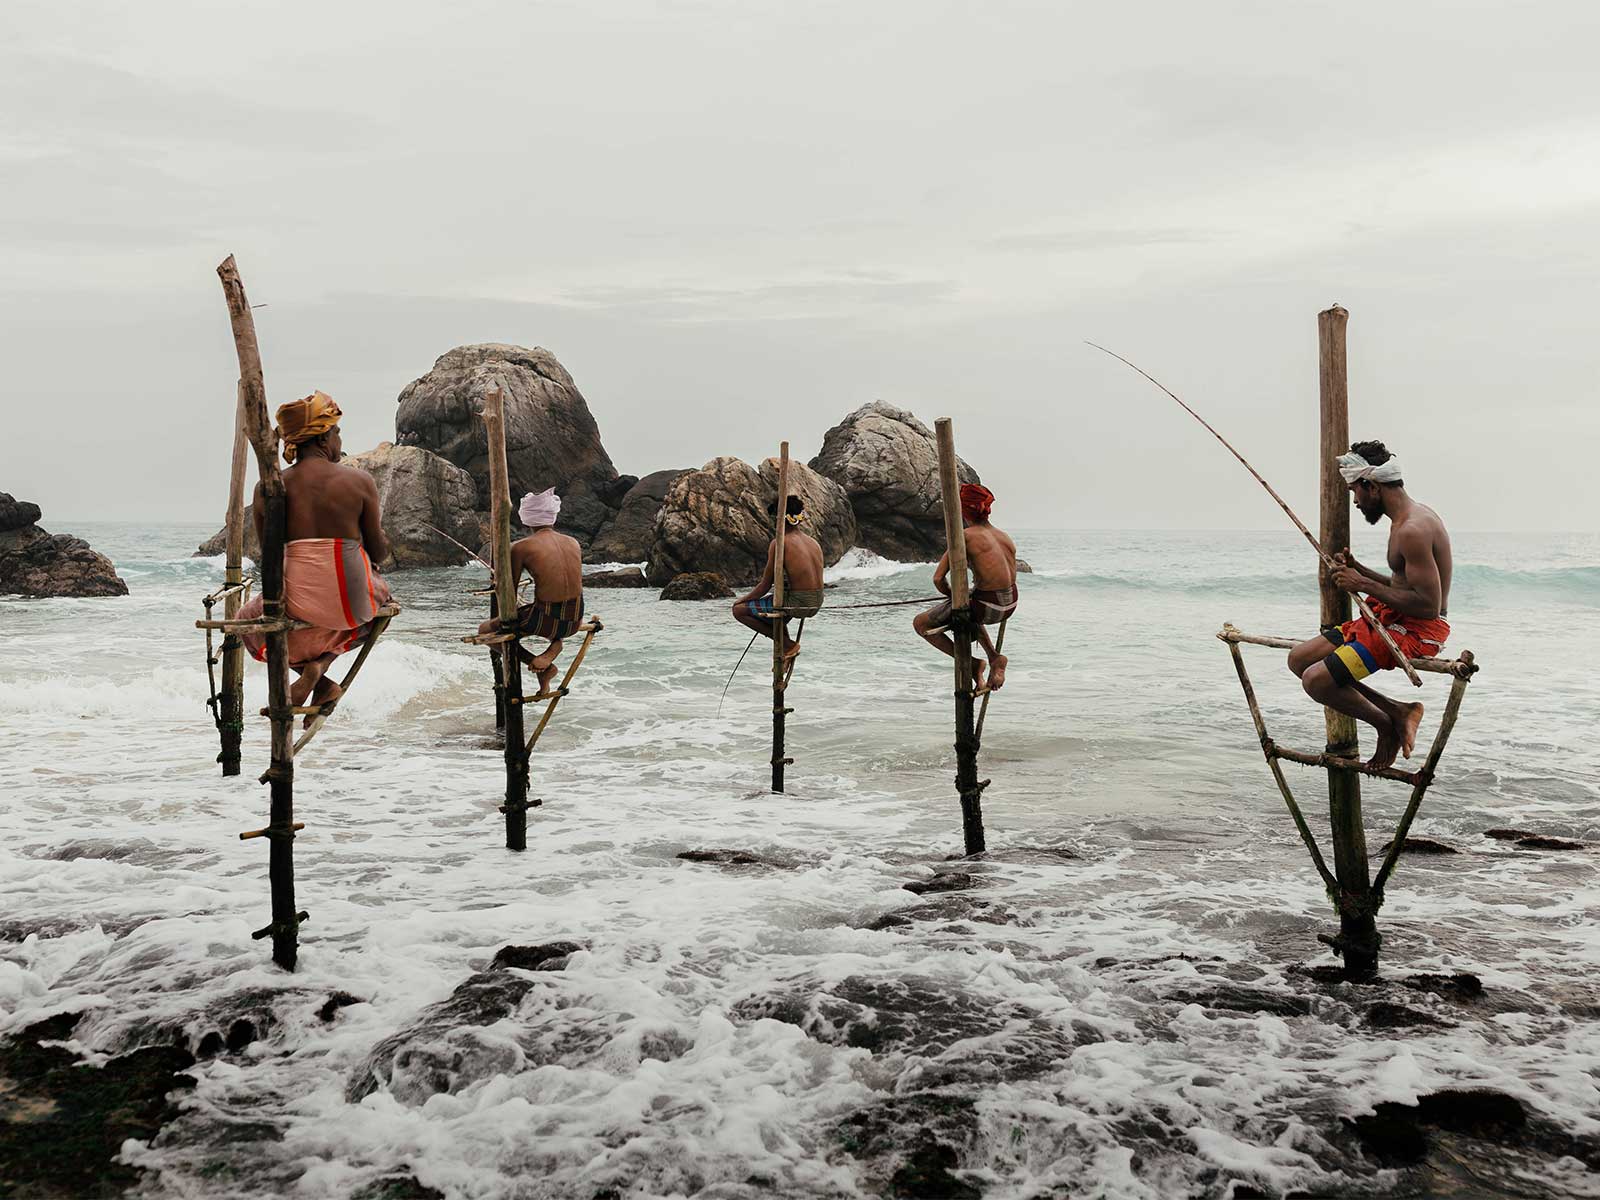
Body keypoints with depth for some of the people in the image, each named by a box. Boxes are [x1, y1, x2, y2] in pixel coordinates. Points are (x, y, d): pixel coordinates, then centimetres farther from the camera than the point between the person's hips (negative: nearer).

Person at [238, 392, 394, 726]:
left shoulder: (267, 489, -1)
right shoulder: (359, 481, -6)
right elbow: (379, 552, 0)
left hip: (295, 604, 1)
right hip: (352, 603, -1)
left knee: (247, 622, 35)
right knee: (381, 593, 37)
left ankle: (318, 679, 9)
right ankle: (323, 659, 11)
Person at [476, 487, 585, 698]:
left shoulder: (520, 547, -7)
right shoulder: (574, 543, 7)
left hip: (545, 621, -5)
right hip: (574, 622, 5)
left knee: (485, 630, 18)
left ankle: (543, 666, 3)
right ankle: (554, 645, 12)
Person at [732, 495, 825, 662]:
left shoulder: (779, 543, -11)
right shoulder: (813, 541, 11)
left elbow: (765, 586, -8)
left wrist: (742, 599, 9)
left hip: (797, 603, -8)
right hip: (816, 604, 8)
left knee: (739, 610, 4)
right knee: (776, 602, 37)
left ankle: (788, 644, 3)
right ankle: (786, 654, 33)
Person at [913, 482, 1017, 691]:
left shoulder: (965, 536, -10)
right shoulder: (1005, 536, 10)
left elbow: (938, 578, -13)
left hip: (987, 608, -7)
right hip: (1010, 605, 7)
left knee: (920, 623, 10)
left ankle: (971, 664, 5)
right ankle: (994, 657, 22)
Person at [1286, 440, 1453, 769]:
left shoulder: (1412, 530, -22)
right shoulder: (1410, 517, 12)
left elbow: (1429, 605, -26)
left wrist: (1366, 585, -19)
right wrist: (1359, 570, 10)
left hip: (1416, 632, -11)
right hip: (1389, 620, 11)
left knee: (1316, 680, -21)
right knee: (1299, 659, 7)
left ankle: (1387, 724, 3)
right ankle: (1395, 711, 4)